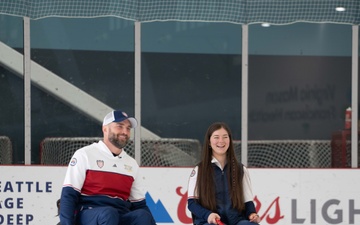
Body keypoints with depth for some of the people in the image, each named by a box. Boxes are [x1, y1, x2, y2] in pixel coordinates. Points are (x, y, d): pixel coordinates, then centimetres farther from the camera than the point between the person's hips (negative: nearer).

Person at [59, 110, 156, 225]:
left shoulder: (132, 164, 20)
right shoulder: (85, 154, 3)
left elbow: (139, 204, 21)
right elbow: (68, 195, -3)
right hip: (88, 215, -5)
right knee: (108, 213, -38)